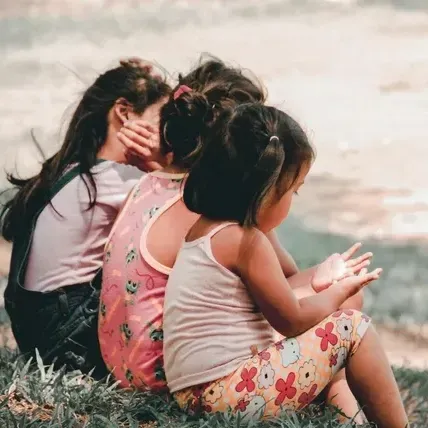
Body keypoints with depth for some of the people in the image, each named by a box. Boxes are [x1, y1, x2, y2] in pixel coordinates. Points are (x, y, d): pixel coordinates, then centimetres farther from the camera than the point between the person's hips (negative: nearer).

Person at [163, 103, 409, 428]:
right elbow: (293, 321, -4)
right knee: (352, 328, -4)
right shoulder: (245, 241, -14)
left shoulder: (205, 229, 15)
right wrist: (339, 291, 11)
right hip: (229, 396, -10)